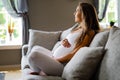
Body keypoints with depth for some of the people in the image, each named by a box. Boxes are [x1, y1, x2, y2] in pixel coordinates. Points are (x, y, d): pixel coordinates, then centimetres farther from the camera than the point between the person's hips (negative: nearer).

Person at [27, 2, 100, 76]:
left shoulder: (89, 32, -13)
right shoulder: (78, 28, 15)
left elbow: (73, 55, -19)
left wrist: (54, 60, -15)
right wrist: (63, 42, -2)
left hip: (62, 65, -11)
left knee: (33, 55, -27)